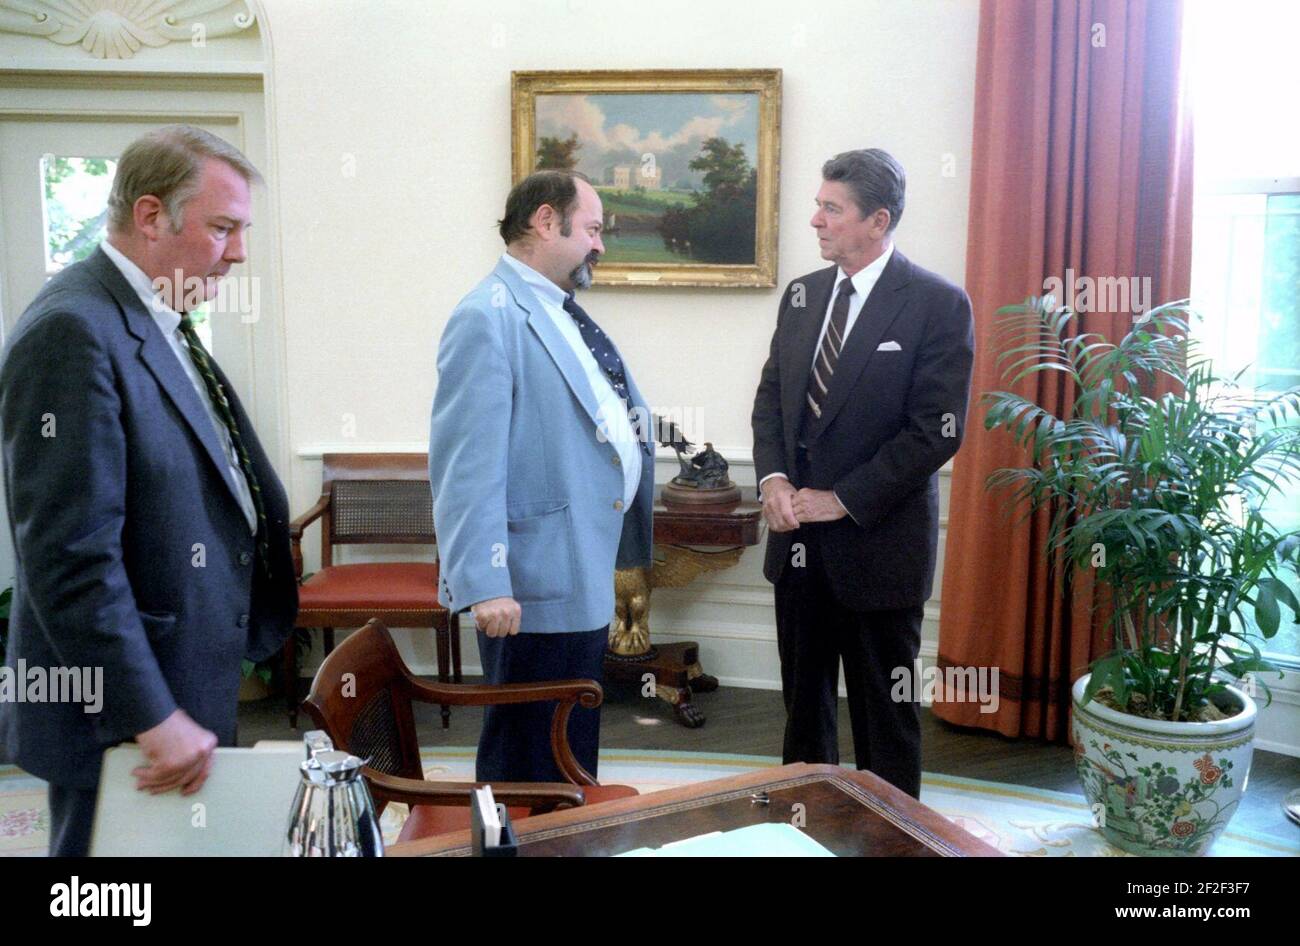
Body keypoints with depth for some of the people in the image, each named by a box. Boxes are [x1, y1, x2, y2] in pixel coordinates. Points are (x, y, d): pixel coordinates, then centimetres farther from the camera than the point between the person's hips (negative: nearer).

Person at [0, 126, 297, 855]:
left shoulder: (163, 324, 10)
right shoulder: (74, 331, -19)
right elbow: (73, 556, -24)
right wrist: (153, 719, -23)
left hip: (189, 696, 9)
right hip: (125, 712, -9)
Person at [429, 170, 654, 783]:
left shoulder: (561, 313, 13)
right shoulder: (488, 318, -16)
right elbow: (467, 463, -23)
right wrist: (484, 584, -27)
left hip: (587, 574, 10)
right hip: (535, 590, -10)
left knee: (576, 746, 22)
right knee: (529, 764, 4)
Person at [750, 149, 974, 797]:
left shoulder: (938, 304, -11)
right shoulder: (803, 294, 8)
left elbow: (937, 429, -16)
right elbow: (770, 396, 12)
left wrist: (843, 500, -16)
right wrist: (772, 479, -5)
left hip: (878, 541, -5)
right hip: (799, 535, 6)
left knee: (883, 706, 9)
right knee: (803, 694, 18)